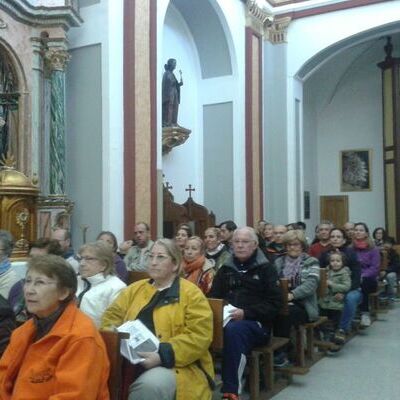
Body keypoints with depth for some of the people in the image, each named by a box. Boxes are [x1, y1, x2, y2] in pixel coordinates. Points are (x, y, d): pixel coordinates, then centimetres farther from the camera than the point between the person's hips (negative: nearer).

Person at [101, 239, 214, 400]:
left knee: (150, 385, -35)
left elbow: (199, 337, -11)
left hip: (174, 365, -4)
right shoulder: (135, 288, 18)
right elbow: (112, 315, 16)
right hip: (131, 360, 4)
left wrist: (162, 356, -22)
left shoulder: (192, 294, 0)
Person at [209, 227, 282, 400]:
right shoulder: (225, 268, 18)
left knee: (233, 328, -37)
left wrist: (246, 313, -18)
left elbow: (274, 304, -4)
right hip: (226, 319, 4)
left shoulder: (266, 269, 5)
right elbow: (213, 296, 19)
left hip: (256, 323, -3)